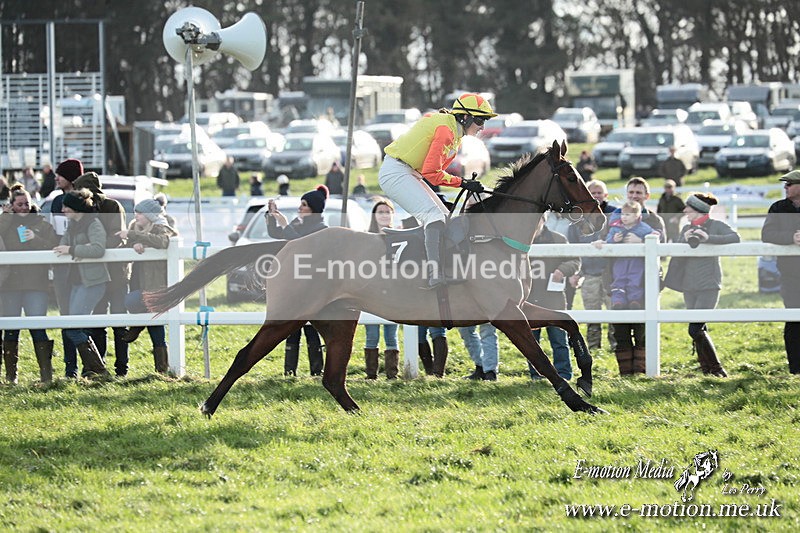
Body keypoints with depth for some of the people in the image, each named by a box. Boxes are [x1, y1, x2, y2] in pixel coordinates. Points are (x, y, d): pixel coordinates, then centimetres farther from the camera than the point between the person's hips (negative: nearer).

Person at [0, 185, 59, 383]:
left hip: (36, 283, -1)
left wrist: (36, 238, -11)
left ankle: (46, 373, -8)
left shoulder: (42, 224, 9)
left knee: (38, 328, -8)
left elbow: (54, 247, 1)